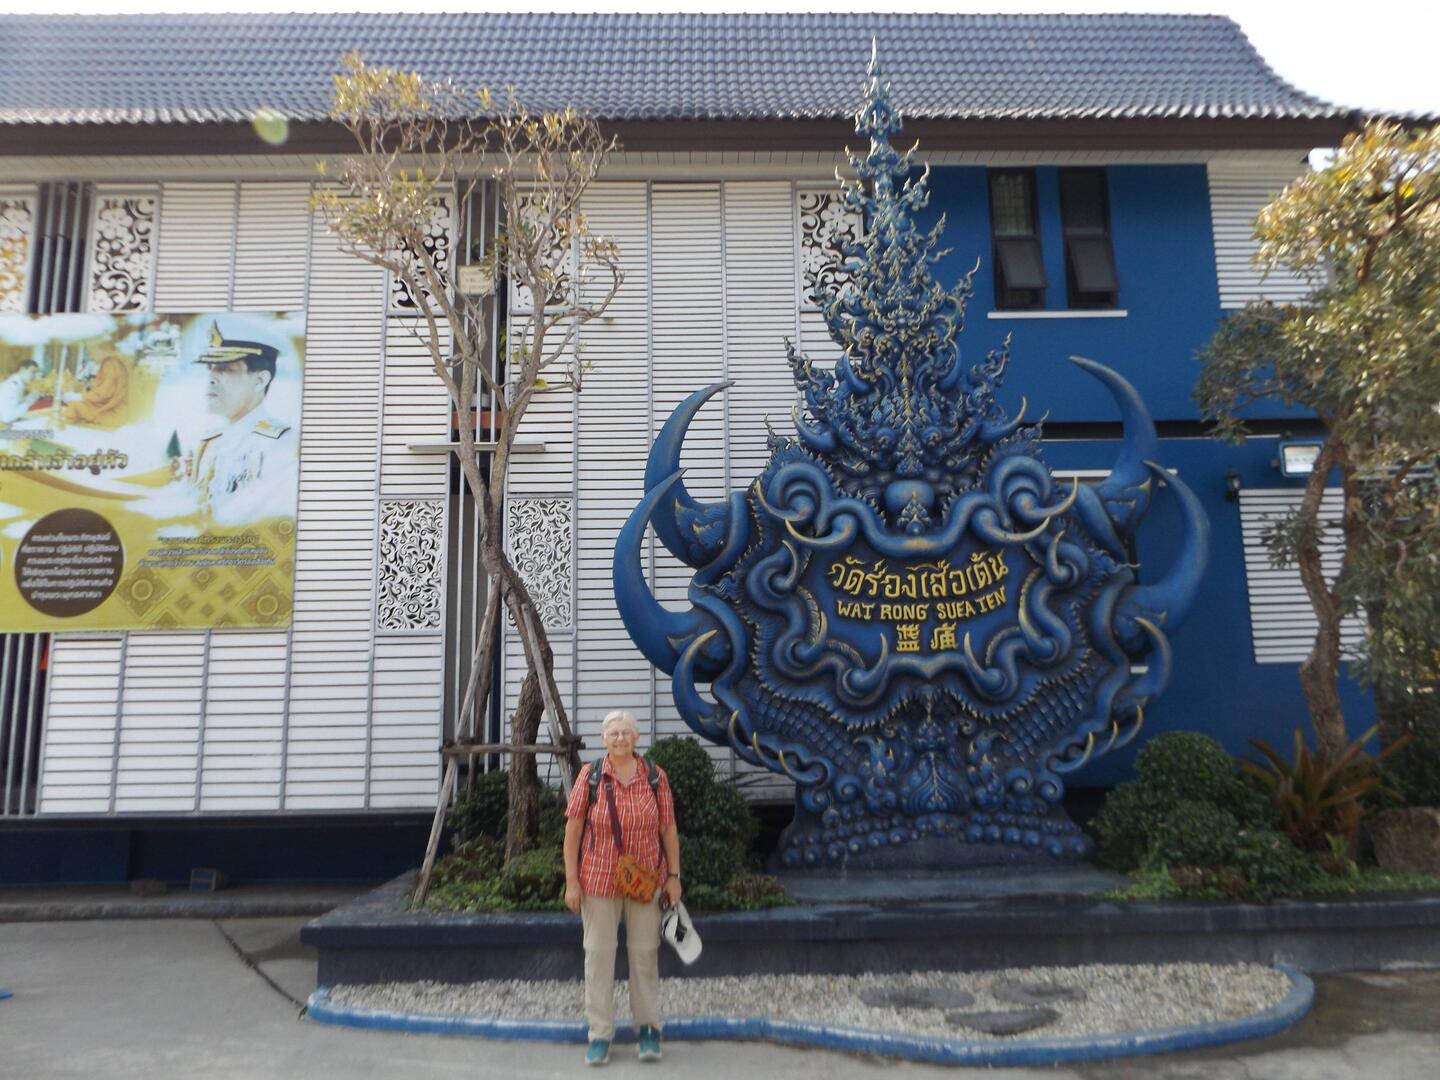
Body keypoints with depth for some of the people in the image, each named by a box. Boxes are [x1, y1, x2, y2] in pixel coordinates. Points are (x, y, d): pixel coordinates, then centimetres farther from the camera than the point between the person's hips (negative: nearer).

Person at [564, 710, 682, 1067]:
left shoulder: (655, 777, -5)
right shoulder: (590, 775, -7)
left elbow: (668, 829, 2)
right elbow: (572, 830, -4)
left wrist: (674, 876, 1)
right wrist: (571, 882, -6)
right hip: (599, 879, -1)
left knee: (645, 952, 11)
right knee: (598, 953, 7)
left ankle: (648, 1028, 27)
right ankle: (600, 1034, 21)